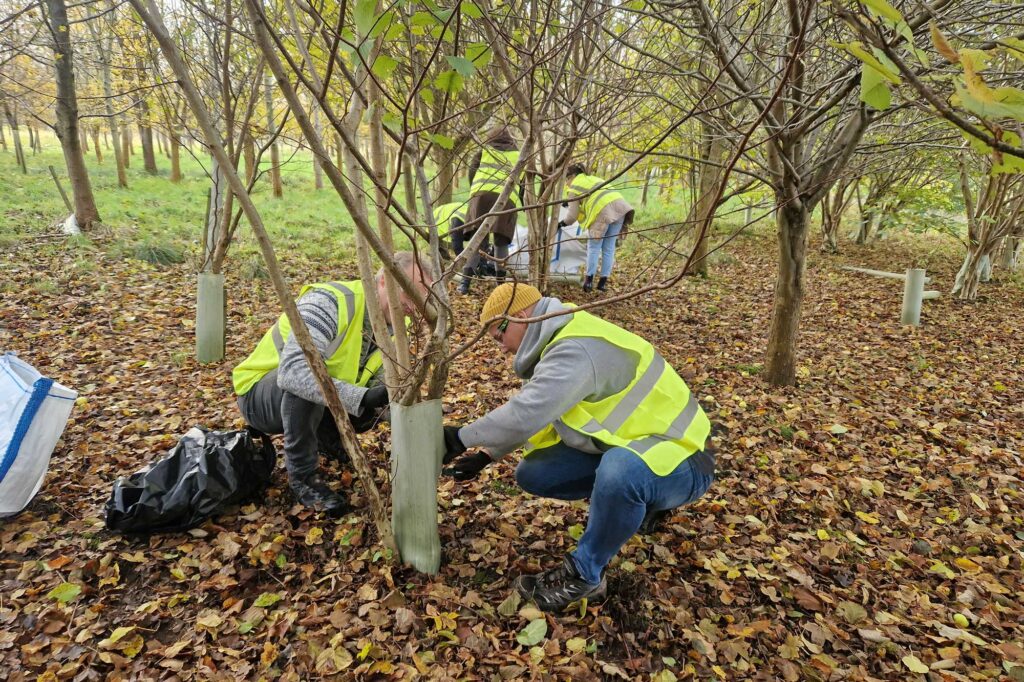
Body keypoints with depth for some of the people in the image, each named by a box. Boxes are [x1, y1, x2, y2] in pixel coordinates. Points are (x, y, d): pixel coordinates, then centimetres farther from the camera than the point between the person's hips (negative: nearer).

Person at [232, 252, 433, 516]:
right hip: (259, 394, -7)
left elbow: (394, 391, -4)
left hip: (322, 405, 7)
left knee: (377, 405, -14)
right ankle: (303, 475, -15)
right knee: (305, 382, -37)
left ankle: (325, 437, 16)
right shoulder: (331, 302, -33)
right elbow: (293, 371, -47)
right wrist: (362, 398, -55)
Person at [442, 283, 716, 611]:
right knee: (532, 473, 0)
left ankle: (585, 574, -17)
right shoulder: (560, 342, 5)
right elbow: (531, 414, 13)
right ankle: (635, 501, 14)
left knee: (621, 469, -42)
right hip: (623, 447, 9)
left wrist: (461, 437, -21)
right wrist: (484, 456, 6)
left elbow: (525, 414, -36)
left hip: (680, 457, -9)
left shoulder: (577, 350, -27)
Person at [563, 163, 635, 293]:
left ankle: (589, 280, 6)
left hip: (603, 211, -6)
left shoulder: (574, 187, 11)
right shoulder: (593, 178, 32)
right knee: (609, 248, 11)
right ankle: (603, 282, 15)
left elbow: (573, 215, 9)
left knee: (594, 247, 7)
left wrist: (563, 223, 29)